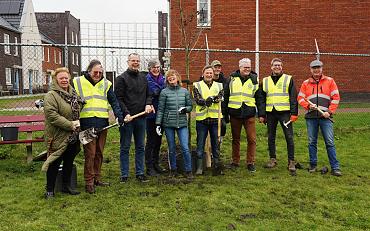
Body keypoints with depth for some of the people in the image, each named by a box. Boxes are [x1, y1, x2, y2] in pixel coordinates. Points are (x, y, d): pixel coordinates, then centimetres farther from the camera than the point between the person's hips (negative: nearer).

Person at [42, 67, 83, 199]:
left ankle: (66, 186, 30)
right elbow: (52, 115, -23)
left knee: (69, 162, 16)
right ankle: (50, 190, 14)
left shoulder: (73, 94, 12)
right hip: (58, 137, -7)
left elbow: (78, 110, 26)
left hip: (73, 137, 7)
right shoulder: (51, 96, -12)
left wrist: (77, 122, 8)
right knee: (55, 163, 1)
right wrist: (70, 125, -22)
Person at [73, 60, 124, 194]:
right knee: (90, 153, -4)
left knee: (99, 153, 11)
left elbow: (114, 101, 12)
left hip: (103, 124, 3)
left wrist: (119, 115, -1)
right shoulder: (78, 82, 3)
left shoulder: (106, 84, 12)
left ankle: (97, 179, 23)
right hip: (87, 124, -3)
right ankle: (89, 182, 8)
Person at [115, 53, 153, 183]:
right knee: (125, 147, 4)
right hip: (127, 118, -5)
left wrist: (148, 104, -1)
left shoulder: (143, 78, 14)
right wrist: (126, 113, -19)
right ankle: (124, 175, 12)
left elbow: (148, 95, 19)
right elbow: (118, 99, -9)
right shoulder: (122, 78, -4)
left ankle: (140, 173, 21)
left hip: (141, 118, 5)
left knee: (140, 147, 11)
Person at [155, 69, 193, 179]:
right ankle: (173, 169, 25)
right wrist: (158, 123, -4)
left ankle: (188, 170, 10)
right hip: (168, 124, 0)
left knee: (185, 147, -5)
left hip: (182, 123, 1)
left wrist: (185, 109, -10)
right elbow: (160, 109, 0)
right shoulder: (164, 92, 0)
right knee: (171, 148, 9)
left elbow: (190, 106, 12)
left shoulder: (185, 91, 6)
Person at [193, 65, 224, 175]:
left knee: (216, 143, 9)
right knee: (200, 144, 4)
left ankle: (217, 166, 20)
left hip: (215, 118, 2)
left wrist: (212, 99, -28)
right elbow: (197, 100, -10)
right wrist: (206, 101, -29)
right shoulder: (197, 85, 5)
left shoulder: (219, 86, 12)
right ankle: (199, 167, 12)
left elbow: (220, 97, -7)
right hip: (202, 118, -2)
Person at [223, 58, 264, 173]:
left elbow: (259, 98, 7)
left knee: (251, 139, -2)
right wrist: (225, 114, 5)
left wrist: (261, 113, 0)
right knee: (235, 139, 11)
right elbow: (226, 97, 8)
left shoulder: (254, 79, 6)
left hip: (249, 114, -1)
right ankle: (235, 161, 23)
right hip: (235, 113, 1)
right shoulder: (232, 79, 5)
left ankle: (250, 163, 11)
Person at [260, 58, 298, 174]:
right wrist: (261, 115, 9)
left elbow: (293, 98, 1)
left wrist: (294, 113, -8)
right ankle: (272, 159, 22)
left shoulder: (288, 79, 5)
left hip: (284, 112, -3)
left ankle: (291, 161, 4)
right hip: (270, 113, 3)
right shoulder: (265, 81, 13)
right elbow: (262, 99, 15)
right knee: (271, 137, 9)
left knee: (289, 137, -4)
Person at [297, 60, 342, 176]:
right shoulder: (306, 83, 11)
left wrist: (330, 111, -6)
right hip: (311, 117, 2)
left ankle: (335, 167, 2)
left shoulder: (329, 81, 7)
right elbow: (300, 98, 9)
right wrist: (308, 105, -9)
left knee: (330, 142, -3)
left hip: (325, 117, -2)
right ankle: (313, 165, 18)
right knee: (312, 142, 7)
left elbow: (336, 97, 3)